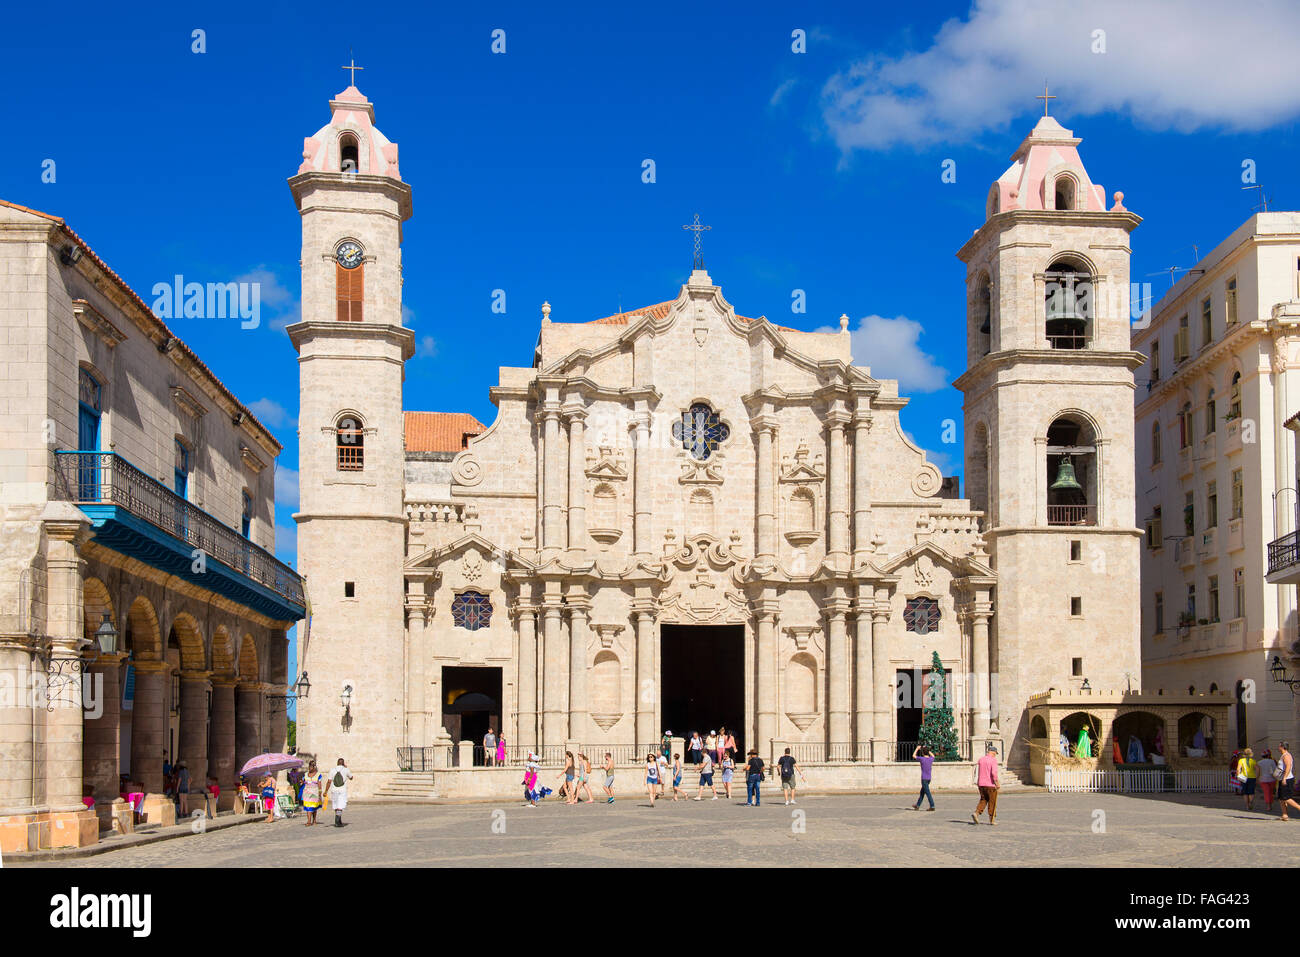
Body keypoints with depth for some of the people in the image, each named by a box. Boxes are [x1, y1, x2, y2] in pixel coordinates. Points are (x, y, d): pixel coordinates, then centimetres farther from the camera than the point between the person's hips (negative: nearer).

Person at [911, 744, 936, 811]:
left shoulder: (922, 759, -14)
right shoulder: (931, 759, 2)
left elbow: (913, 755, 2)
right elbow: (933, 755, 28)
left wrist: (917, 749, 14)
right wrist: (927, 749, 28)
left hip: (924, 779, -7)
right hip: (929, 778, 7)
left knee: (927, 793, -7)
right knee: (922, 792, 17)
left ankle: (932, 806, -11)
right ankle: (918, 805, 26)